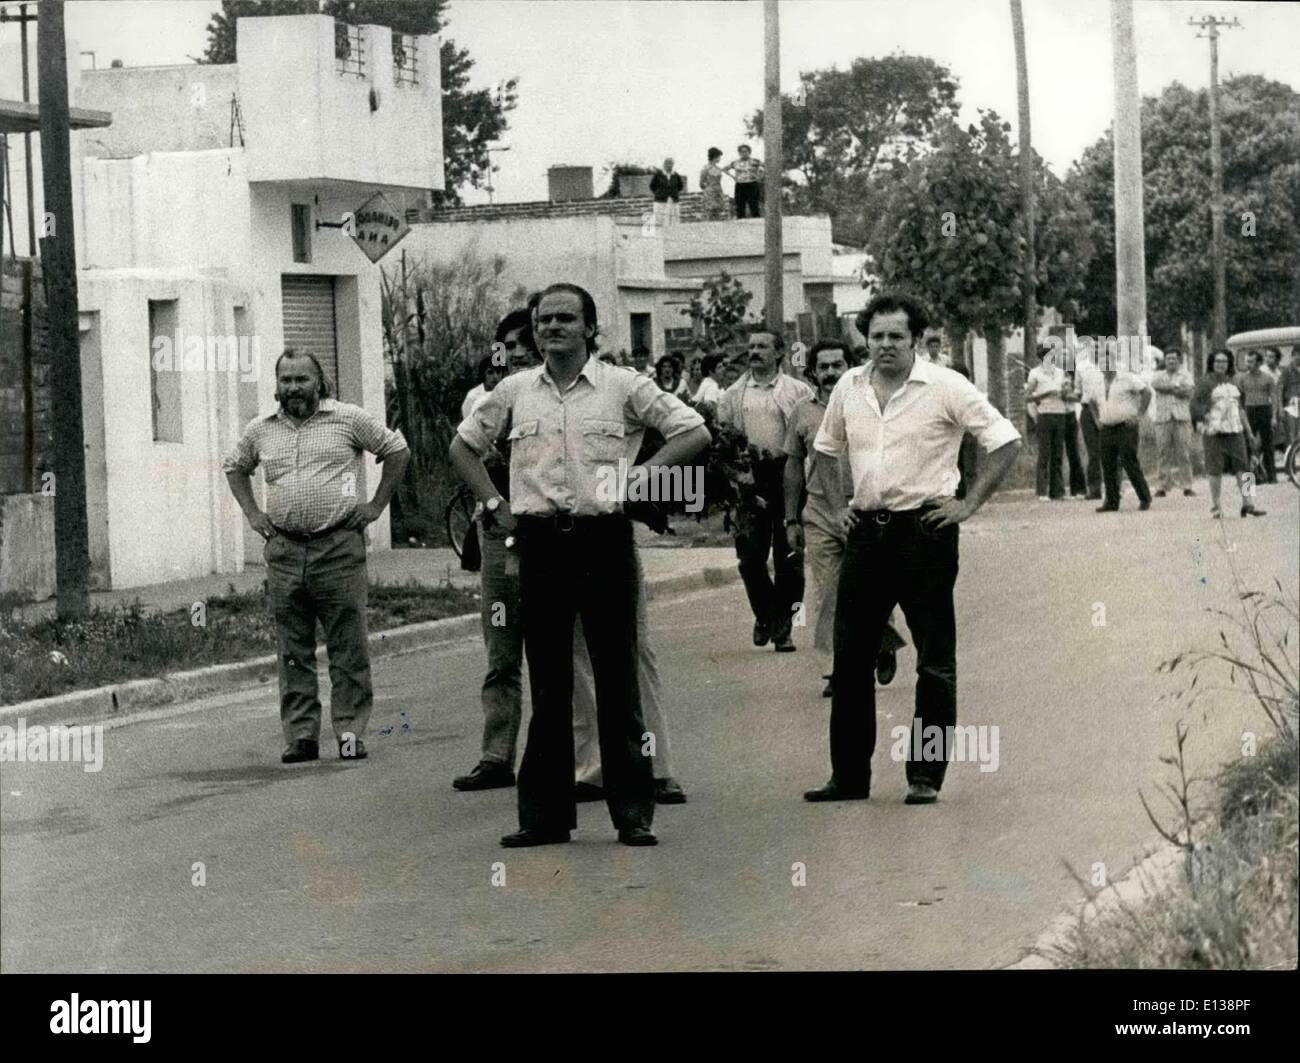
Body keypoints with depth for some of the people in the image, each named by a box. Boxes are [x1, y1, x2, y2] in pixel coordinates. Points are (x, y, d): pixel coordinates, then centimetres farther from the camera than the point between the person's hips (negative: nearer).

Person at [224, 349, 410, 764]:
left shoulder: (349, 419, 2)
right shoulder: (260, 431, 12)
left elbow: (397, 450, 9)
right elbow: (234, 467, 29)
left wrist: (376, 505, 3)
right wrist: (252, 513, 17)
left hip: (339, 546, -3)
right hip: (283, 550, 3)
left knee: (348, 644, -3)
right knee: (293, 650, 4)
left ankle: (350, 732, 0)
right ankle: (300, 735, 7)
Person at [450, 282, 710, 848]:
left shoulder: (623, 387, 1)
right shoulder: (514, 391, 9)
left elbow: (694, 432, 1)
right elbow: (463, 445, 22)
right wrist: (496, 504, 11)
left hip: (604, 538, -2)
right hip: (539, 542, 3)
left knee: (617, 679, 0)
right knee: (547, 683, 6)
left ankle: (633, 813, 4)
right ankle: (545, 814, 11)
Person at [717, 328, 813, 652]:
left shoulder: (798, 391, 3)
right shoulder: (734, 394, 11)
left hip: (787, 475, -2)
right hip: (749, 478, 2)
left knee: (788, 558, 1)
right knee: (750, 555, -2)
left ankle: (783, 628, 9)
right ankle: (765, 614, 20)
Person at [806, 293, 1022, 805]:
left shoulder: (945, 387, -7)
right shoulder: (849, 388, 8)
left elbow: (1006, 441, -6)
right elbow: (826, 450, 24)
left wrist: (970, 504, -9)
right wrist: (838, 503, 13)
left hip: (924, 529, -5)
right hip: (866, 530, 5)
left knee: (935, 661, -1)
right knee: (850, 656, 6)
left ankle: (925, 776, 6)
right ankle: (849, 775, 14)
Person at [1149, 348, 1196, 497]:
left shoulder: (1185, 375, 14)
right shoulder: (1158, 374, 18)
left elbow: (1187, 391, -4)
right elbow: (1155, 384, -5)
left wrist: (1167, 388, -5)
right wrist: (1176, 387, -8)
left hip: (1181, 417, -1)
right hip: (1162, 418, 1)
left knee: (1184, 452, -4)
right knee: (1162, 452, -4)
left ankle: (1187, 486, -2)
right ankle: (1161, 487, -2)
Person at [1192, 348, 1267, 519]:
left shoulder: (1233, 382, 17)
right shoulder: (1206, 382, 0)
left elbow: (1241, 409, 21)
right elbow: (1195, 402, -8)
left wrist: (1249, 432, 21)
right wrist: (1199, 422, -24)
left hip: (1235, 430, 5)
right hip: (1214, 432, -5)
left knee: (1242, 466, -4)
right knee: (1215, 469, -3)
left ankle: (1248, 503, -5)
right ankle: (1215, 506, 6)